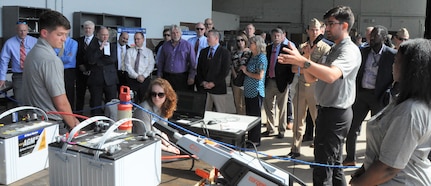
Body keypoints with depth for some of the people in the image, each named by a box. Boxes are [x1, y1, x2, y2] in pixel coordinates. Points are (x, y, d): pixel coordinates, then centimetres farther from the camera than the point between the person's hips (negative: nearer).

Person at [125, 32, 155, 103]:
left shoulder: (149, 52, 7)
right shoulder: (129, 51, 6)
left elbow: (151, 66, -1)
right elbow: (128, 66, -3)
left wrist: (143, 76, -14)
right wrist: (136, 76, -13)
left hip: (145, 79, 0)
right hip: (132, 80, 0)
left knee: (144, 100, 3)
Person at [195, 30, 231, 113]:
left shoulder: (225, 52, -1)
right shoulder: (203, 52, 14)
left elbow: (225, 71, -8)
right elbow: (199, 69, 12)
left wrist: (213, 83, -12)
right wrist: (202, 82, -3)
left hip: (218, 88, -4)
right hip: (203, 87, 4)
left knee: (221, 113, -2)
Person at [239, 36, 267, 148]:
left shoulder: (261, 58, -13)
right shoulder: (253, 56, 13)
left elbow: (260, 76, -19)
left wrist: (246, 72, -10)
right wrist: (243, 69, 6)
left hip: (256, 91, -9)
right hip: (249, 91, 9)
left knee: (255, 116, 0)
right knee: (249, 115, 14)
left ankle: (256, 141, 11)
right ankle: (250, 138, 25)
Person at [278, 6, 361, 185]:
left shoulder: (350, 50, -15)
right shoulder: (332, 50, 16)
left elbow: (331, 75, -35)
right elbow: (311, 78, 12)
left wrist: (302, 61, -43)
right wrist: (304, 60, -6)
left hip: (335, 114, -10)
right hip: (327, 111, 10)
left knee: (322, 168, -6)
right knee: (334, 164, 21)